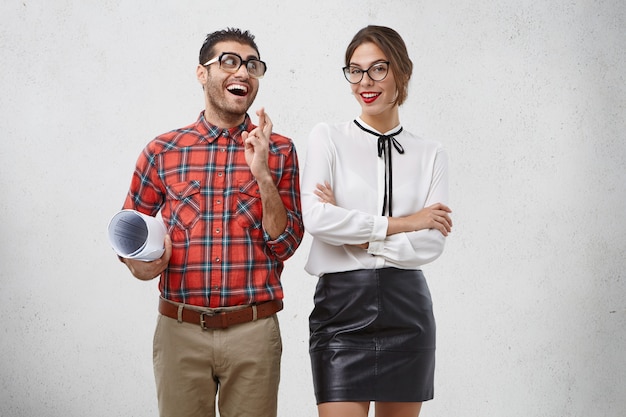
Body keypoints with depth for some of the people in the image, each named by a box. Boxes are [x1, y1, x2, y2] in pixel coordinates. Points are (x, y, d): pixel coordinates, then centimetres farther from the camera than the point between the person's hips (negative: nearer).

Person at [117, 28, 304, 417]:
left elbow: (285, 245, -2)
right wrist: (140, 263, -6)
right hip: (180, 330, 0)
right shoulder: (163, 151, 4)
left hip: (254, 331, 0)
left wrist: (262, 173, -12)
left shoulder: (279, 151, 4)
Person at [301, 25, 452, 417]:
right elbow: (315, 217, -12)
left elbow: (432, 242, -3)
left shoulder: (431, 154, 8)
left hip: (407, 310, 2)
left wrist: (358, 236, -10)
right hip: (341, 307, -2)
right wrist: (402, 224, -9)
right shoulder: (328, 138, 4)